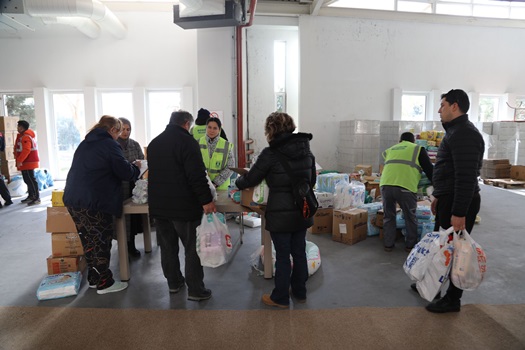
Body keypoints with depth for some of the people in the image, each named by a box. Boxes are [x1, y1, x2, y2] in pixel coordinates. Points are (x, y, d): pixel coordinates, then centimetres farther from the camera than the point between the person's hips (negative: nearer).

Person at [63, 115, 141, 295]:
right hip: (93, 203, -9)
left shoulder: (85, 143, 19)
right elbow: (125, 172, -11)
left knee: (89, 240, 17)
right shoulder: (109, 144, -8)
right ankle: (104, 283, 11)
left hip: (73, 199, 9)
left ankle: (94, 278, 28)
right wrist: (136, 167, 10)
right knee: (101, 242, 2)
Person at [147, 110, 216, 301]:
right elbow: (197, 175, -20)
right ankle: (195, 290, 8)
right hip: (183, 205, -7)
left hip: (158, 205, 8)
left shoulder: (154, 143, 14)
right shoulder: (187, 141, -12)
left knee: (168, 246, 17)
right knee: (192, 248, 2)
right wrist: (206, 200, -17)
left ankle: (174, 282, 30)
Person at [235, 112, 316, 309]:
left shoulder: (271, 154, -15)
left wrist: (238, 182, 15)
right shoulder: (306, 150, 4)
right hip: (302, 211, 6)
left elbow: (250, 180, -6)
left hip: (280, 214, -6)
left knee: (282, 255, 7)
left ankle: (280, 298, 22)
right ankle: (299, 292, 34)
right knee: (299, 252, 18)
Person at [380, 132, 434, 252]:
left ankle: (388, 244, 26)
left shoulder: (390, 150, 28)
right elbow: (429, 170, 14)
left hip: (386, 185, 3)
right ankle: (410, 245, 28)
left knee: (388, 216, 20)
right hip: (405, 187, -3)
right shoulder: (418, 149, 16)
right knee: (410, 218, 17)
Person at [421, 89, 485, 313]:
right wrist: (439, 196, 24)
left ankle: (452, 300, 16)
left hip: (459, 202, -10)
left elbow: (466, 177, -26)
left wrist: (459, 213, -27)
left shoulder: (464, 134, -20)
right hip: (448, 199, 10)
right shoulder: (455, 131, 15)